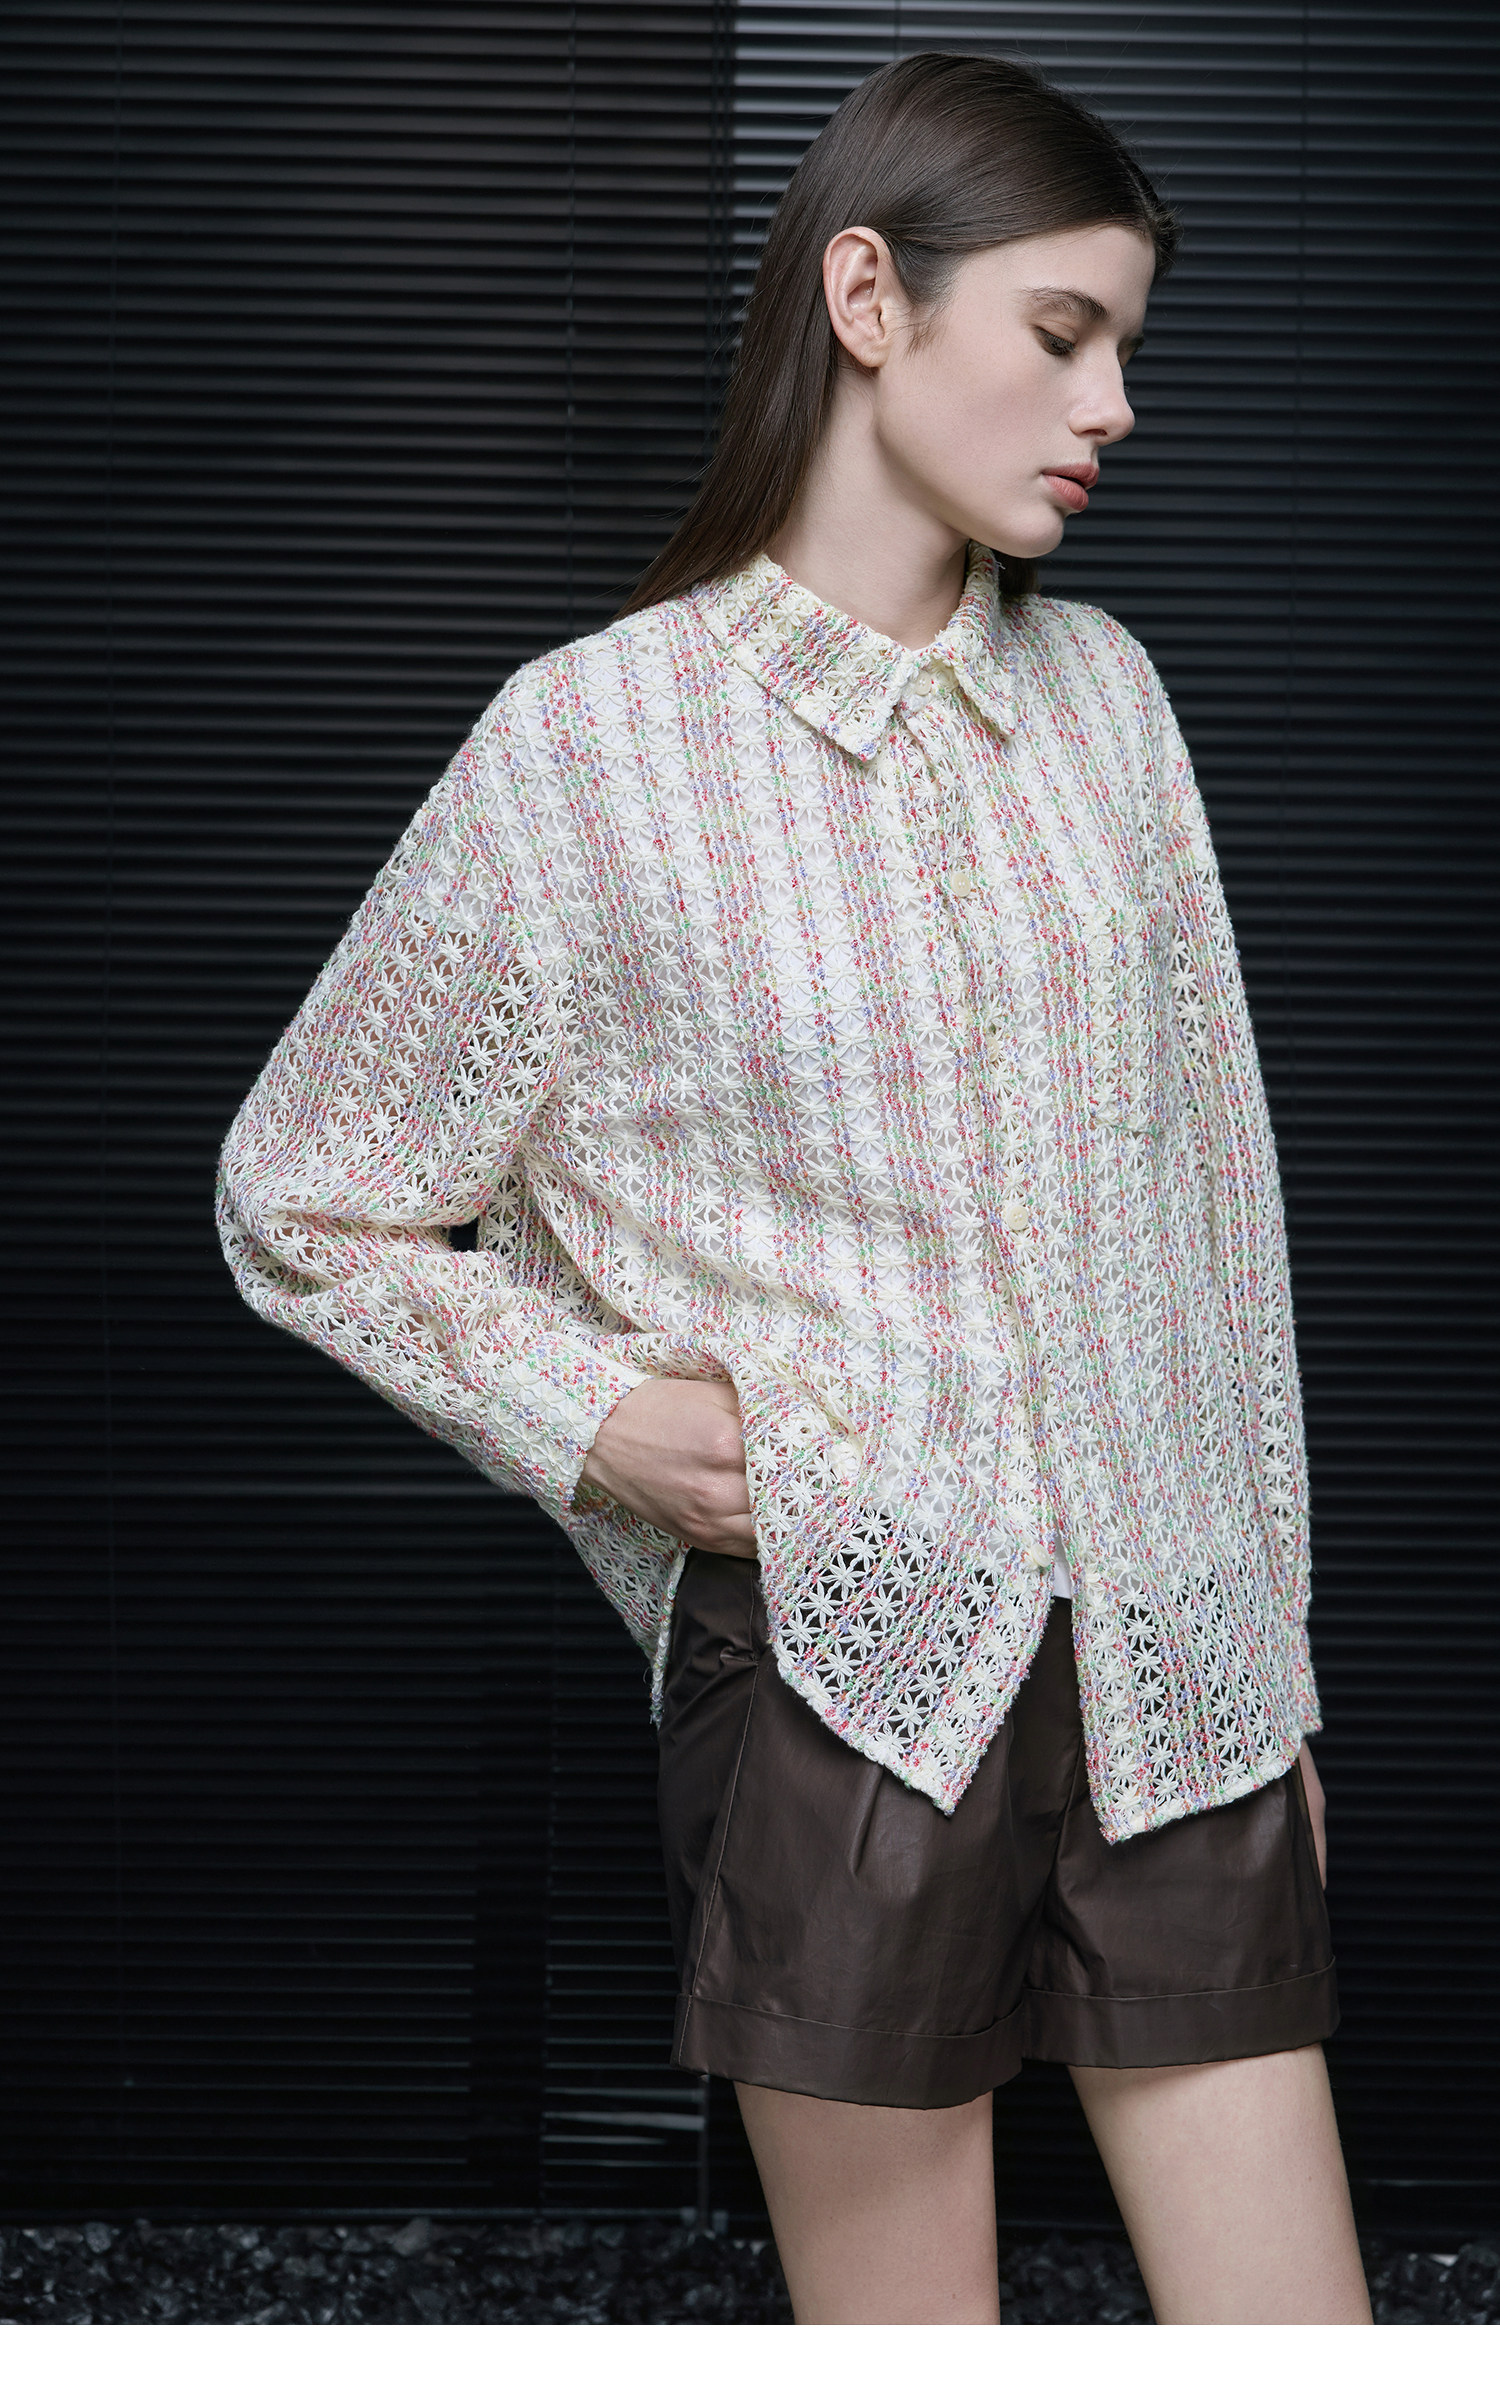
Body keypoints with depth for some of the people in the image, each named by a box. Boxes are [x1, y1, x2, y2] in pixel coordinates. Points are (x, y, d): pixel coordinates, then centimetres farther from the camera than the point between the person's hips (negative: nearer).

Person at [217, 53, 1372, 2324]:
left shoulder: (1103, 692, 8)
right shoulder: (595, 738, -5)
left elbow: (1212, 1200, 13)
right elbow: (301, 1203, 4)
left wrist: (1278, 1661, 14)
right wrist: (591, 1419, -9)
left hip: (1173, 1672, 4)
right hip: (849, 1664, -4)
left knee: (1298, 2337, 6)